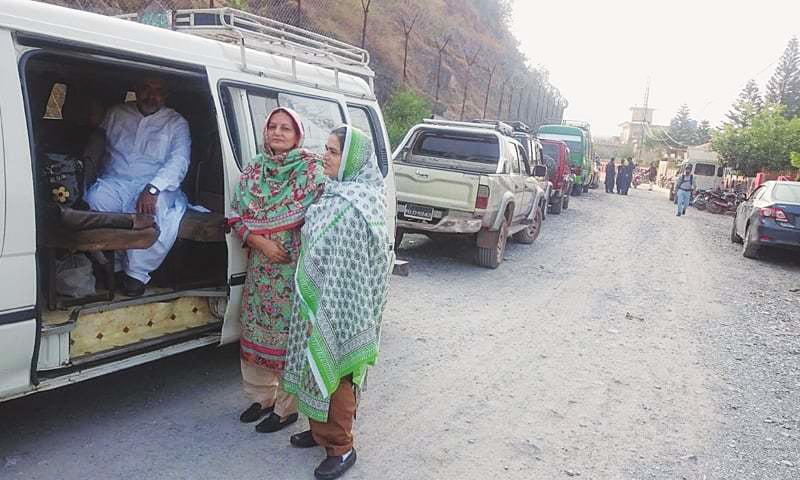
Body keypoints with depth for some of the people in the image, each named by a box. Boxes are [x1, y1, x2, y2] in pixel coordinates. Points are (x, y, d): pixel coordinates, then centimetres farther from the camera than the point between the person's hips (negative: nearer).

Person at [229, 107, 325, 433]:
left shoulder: (311, 169, -6)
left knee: (290, 333, 1)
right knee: (256, 329, 14)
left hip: (296, 267, -5)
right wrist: (261, 243, -10)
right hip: (260, 265, 5)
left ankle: (287, 407, 18)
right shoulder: (253, 169, 7)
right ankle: (262, 396, 33)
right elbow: (236, 216, 5)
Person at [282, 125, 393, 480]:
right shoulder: (337, 194, 7)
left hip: (337, 305, -9)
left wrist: (323, 315, -21)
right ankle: (322, 429, 37)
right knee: (316, 366, 20)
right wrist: (312, 306, 17)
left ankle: (340, 447, 20)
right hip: (318, 298, 9)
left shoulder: (352, 206, -23)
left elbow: (343, 269, -25)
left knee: (332, 370, 4)